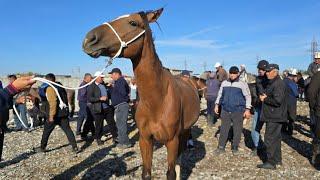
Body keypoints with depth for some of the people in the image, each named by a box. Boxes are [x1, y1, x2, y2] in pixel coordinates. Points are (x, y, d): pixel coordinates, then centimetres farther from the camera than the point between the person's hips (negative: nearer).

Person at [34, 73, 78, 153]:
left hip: (55, 114, -7)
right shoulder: (60, 86, 13)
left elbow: (52, 103, -20)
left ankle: (42, 148, 22)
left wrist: (51, 116, -19)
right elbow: (65, 99, 18)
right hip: (64, 113, 7)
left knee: (46, 131, 9)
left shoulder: (50, 88, -11)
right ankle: (75, 147, 4)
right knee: (67, 130, 7)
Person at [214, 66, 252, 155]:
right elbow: (220, 94, 17)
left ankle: (235, 147, 23)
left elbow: (248, 97, -2)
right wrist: (217, 105, 10)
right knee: (223, 130, 5)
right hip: (225, 110, 3)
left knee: (237, 130, 7)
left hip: (238, 111, -2)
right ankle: (221, 147, 16)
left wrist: (247, 109, -8)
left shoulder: (242, 84, -3)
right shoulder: (224, 83, 8)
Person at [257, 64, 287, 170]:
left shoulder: (279, 84, -18)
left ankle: (271, 163, 1)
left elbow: (277, 101, -27)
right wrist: (264, 96, 7)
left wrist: (265, 99, -14)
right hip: (272, 116, 11)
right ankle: (277, 159, 31)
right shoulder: (272, 83, 16)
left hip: (275, 117, -11)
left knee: (270, 139, -7)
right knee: (275, 138, 18)